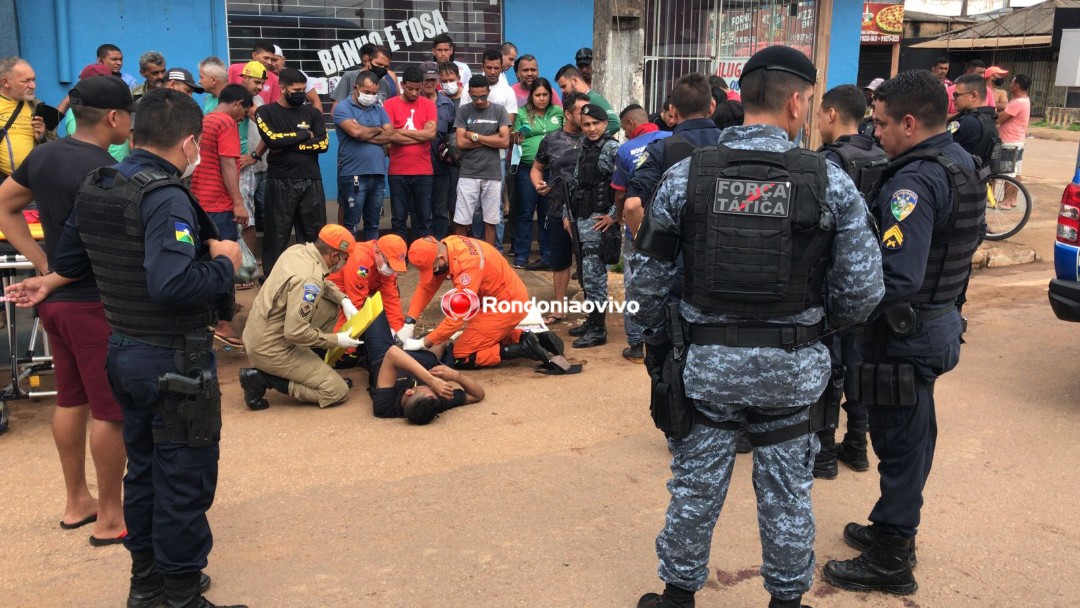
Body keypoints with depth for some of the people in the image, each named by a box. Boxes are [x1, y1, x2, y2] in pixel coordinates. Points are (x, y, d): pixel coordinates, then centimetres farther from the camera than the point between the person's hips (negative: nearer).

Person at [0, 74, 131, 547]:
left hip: (54, 297, 9)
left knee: (71, 399, 18)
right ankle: (111, 518, 11)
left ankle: (76, 502, 30)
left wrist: (43, 264, 9)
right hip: (97, 304, -9)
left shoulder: (42, 156, 5)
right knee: (112, 410, 1)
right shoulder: (106, 173, -21)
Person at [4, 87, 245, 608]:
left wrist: (50, 281, 40)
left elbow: (71, 256, 20)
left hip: (124, 351, 9)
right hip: (175, 362, -9)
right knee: (185, 481, 5)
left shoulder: (94, 187, 5)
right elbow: (171, 285, -35)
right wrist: (225, 262, -18)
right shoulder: (165, 197, -23)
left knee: (143, 468, 21)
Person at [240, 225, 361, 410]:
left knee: (331, 307, 15)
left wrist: (344, 300, 3)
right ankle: (263, 378, -5)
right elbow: (295, 332, -30)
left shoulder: (298, 249, -1)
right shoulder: (307, 278, -27)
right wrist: (336, 340, -17)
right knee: (338, 392, -5)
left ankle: (311, 368, 15)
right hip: (271, 349, -9)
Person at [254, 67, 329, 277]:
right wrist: (306, 135, -3)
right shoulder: (266, 112, 4)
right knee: (277, 234, 2)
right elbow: (273, 140, -13)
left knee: (314, 233, 5)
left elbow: (323, 144, -2)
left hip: (311, 181, 3)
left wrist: (288, 145, -9)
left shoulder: (312, 113, 11)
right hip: (280, 181, -2)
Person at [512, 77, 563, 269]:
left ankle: (547, 256, 17)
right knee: (525, 213, 3)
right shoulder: (522, 114, 4)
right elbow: (515, 140, 6)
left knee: (548, 214, 8)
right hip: (526, 168, -1)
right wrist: (517, 140, -15)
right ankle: (521, 256, 11)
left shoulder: (558, 113, 8)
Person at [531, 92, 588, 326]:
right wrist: (537, 183, -6)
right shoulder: (551, 140, 3)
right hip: (559, 211, 2)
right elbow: (536, 168, 15)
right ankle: (559, 310, 24)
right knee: (559, 262, 11)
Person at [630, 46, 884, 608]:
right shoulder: (830, 181, -8)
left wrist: (658, 341, 11)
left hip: (705, 362, 0)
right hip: (791, 369, 0)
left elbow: (647, 280, -4)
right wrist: (818, 323, 12)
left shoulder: (684, 176, -7)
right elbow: (861, 290, -8)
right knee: (787, 494, 17)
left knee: (695, 489, 14)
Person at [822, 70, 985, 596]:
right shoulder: (960, 163, 7)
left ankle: (890, 562, 18)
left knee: (899, 444, 3)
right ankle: (893, 530, 39)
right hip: (936, 320, 10)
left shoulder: (915, 182, -25)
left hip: (903, 335, -10)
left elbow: (898, 278, -33)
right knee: (908, 439, 22)